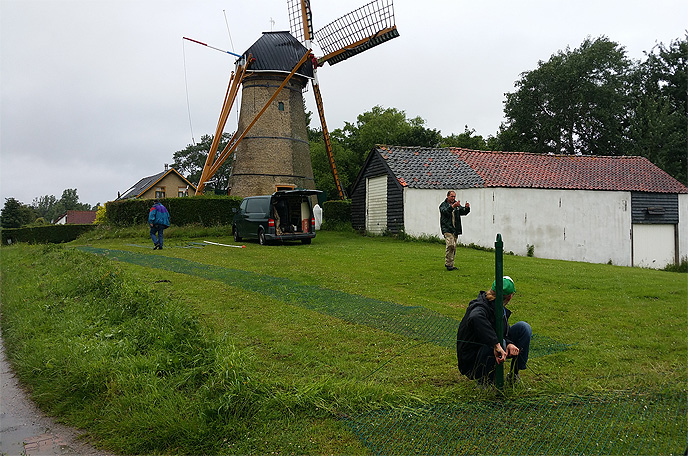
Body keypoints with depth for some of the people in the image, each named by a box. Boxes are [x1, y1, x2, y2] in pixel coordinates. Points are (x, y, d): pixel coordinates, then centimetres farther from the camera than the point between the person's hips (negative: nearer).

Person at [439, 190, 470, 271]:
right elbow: (445, 211, -20)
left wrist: (467, 208, -11)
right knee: (450, 245, -20)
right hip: (447, 229, -6)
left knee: (454, 247, 8)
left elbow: (463, 211, 11)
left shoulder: (457, 205, 18)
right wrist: (453, 206, -36)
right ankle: (448, 263, -14)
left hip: (455, 229, 6)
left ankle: (450, 264, 16)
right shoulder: (443, 205, 1)